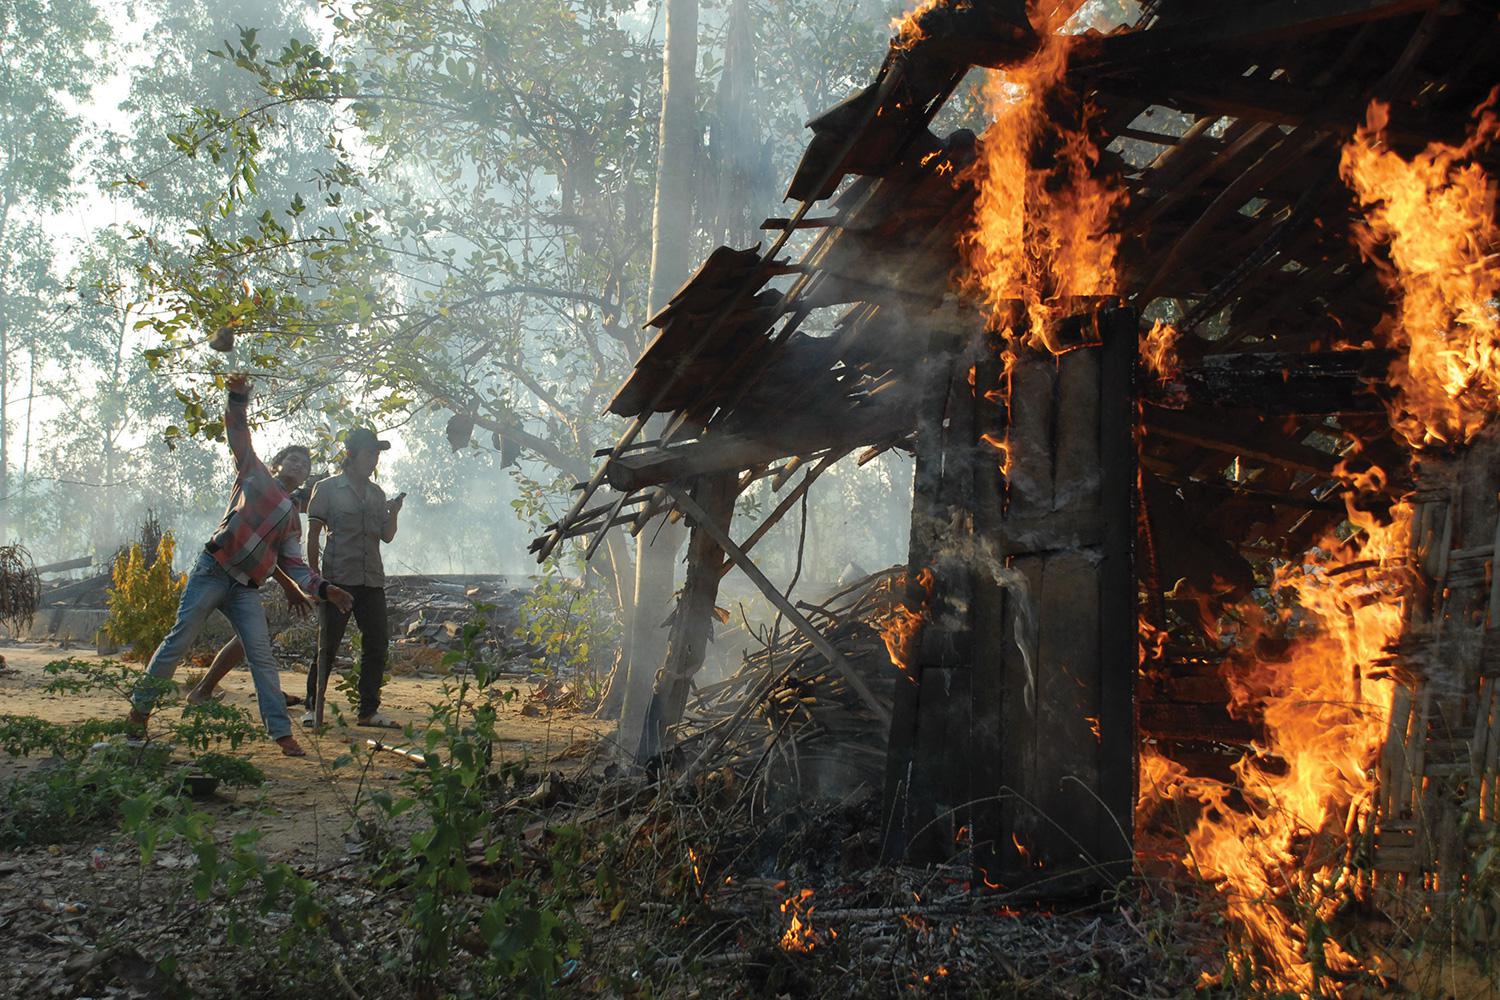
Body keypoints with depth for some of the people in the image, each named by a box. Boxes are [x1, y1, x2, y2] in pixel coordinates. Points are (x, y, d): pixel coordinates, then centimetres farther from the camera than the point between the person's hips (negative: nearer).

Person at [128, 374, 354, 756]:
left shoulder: (292, 519, 20)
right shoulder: (255, 475, 11)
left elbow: (295, 568, 17)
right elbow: (239, 437, 1)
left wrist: (325, 589, 3)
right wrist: (238, 399, -16)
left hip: (247, 589, 4)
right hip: (213, 571, -4)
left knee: (262, 656, -4)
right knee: (179, 641, -4)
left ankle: (282, 732, -7)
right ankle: (139, 710, 9)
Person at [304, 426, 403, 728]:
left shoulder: (377, 493, 16)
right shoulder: (328, 489, 1)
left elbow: (387, 536, 15)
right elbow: (314, 534, 0)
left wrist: (393, 514, -4)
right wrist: (314, 575, -6)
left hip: (372, 580, 5)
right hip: (338, 579, -5)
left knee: (377, 644, 4)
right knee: (327, 646, -3)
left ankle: (369, 710, 12)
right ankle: (312, 708, 6)